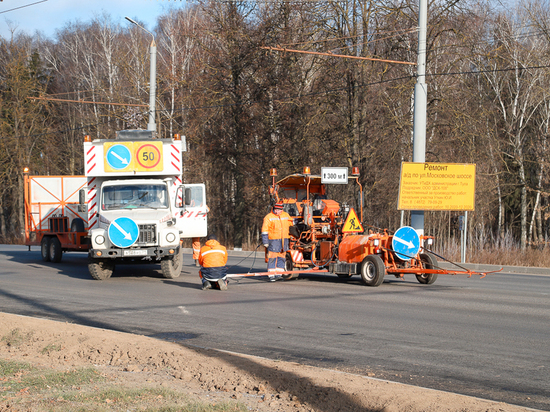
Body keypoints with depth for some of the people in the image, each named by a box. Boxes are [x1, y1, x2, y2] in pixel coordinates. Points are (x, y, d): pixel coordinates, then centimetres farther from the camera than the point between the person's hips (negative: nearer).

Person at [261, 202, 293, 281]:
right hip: (273, 241, -5)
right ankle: (272, 275, -2)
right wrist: (265, 242, -11)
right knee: (272, 258, -6)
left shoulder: (286, 216, 11)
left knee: (281, 257, 4)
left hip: (284, 241, 5)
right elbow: (264, 230, -6)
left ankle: (278, 274, 9)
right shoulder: (269, 217, -3)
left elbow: (291, 224, 25)